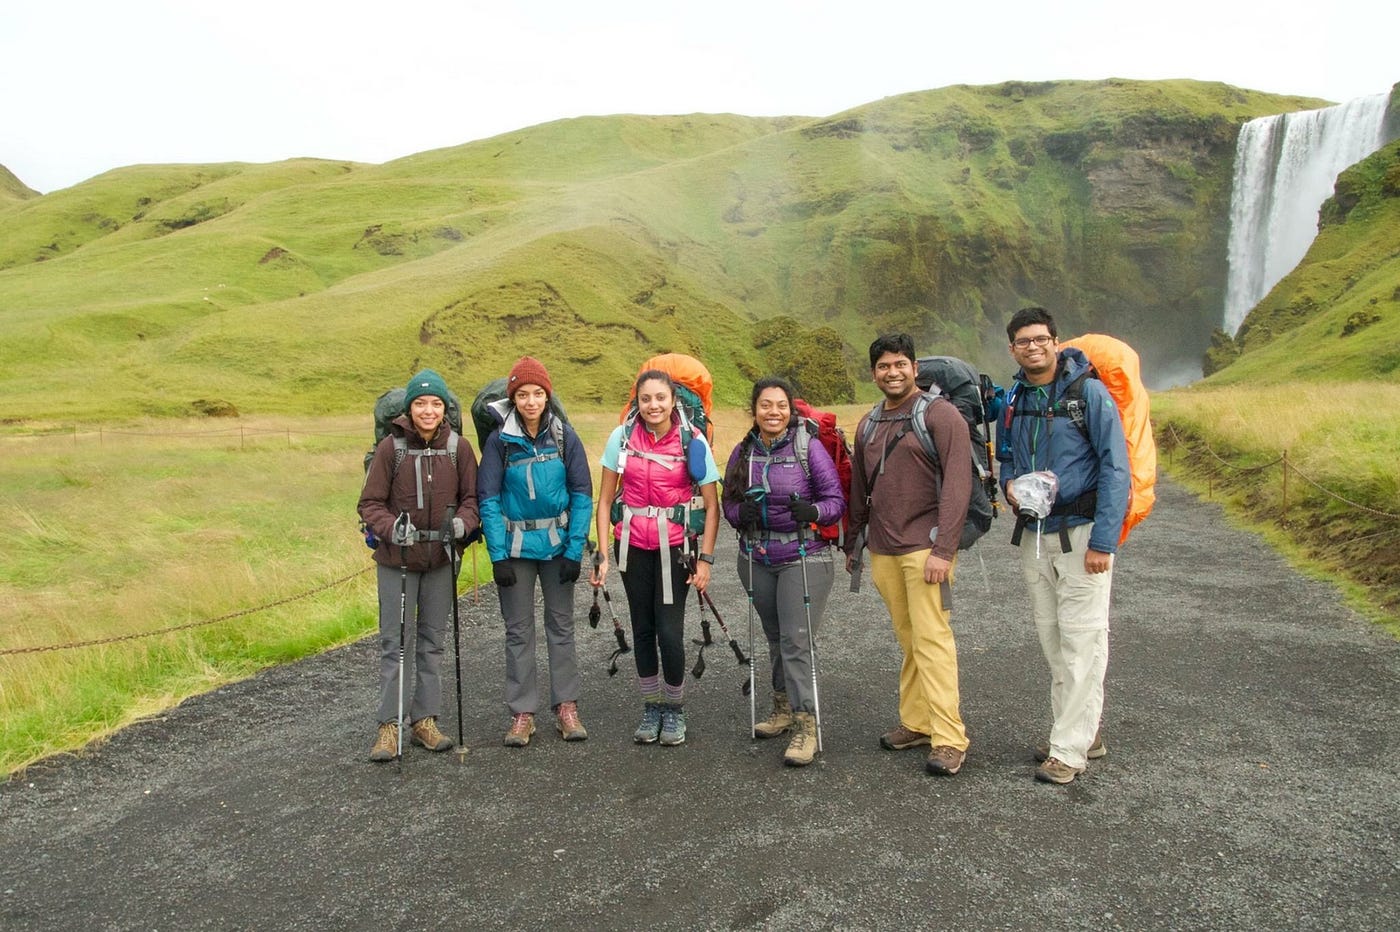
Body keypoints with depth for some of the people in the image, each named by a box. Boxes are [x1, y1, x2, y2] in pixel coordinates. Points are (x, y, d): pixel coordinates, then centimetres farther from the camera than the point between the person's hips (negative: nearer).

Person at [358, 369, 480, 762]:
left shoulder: (459, 447, -2)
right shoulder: (391, 447, -8)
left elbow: (472, 497, 2)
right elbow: (370, 503, -5)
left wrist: (461, 523, -18)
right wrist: (391, 529, -23)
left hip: (441, 557, 2)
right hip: (397, 558, -2)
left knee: (432, 640, 12)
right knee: (396, 641, 2)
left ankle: (425, 720, 23)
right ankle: (389, 725, 11)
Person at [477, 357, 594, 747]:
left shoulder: (565, 437, -5)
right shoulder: (500, 440, -5)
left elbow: (582, 495, -3)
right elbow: (488, 500, -5)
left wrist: (575, 549, -10)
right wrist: (498, 555, -11)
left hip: (557, 543, 0)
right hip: (515, 546, 0)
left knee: (561, 625, 9)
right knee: (519, 629, 6)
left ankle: (566, 706, 18)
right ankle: (522, 712, 15)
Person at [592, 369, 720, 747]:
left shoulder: (693, 441, -7)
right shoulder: (622, 438, -2)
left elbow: (711, 505, -4)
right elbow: (605, 500, 2)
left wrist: (705, 558, -9)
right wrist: (603, 554, -3)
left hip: (674, 547, -2)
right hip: (632, 546, 2)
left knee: (669, 631, -6)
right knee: (642, 629, 11)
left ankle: (674, 709, 17)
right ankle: (651, 708, 28)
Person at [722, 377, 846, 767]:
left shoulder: (808, 445, -9)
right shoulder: (743, 452, 4)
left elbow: (836, 500, -9)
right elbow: (728, 502, 8)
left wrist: (813, 511, -29)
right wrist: (741, 512, -14)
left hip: (804, 558, -4)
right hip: (756, 560, 4)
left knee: (796, 641, -9)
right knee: (775, 638, 15)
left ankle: (806, 726, -1)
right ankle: (784, 707, 33)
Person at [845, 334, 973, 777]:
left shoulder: (940, 415, -5)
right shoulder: (869, 424, 16)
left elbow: (957, 485, -12)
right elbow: (859, 490, 22)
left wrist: (943, 550, -18)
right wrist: (853, 544, 21)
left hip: (924, 546, -6)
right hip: (883, 549, 6)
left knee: (932, 638, -8)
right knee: (907, 640, 10)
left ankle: (949, 739, -4)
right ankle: (916, 723, 17)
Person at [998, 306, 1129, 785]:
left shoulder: (1088, 392, -9)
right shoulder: (1012, 401, 8)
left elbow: (1115, 468, -11)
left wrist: (1102, 541, -17)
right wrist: (1009, 484, -3)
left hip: (1081, 532, -6)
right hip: (1034, 535, 6)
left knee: (1082, 641, -3)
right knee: (1052, 640, 11)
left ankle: (1069, 749, 4)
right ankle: (1084, 732, 26)